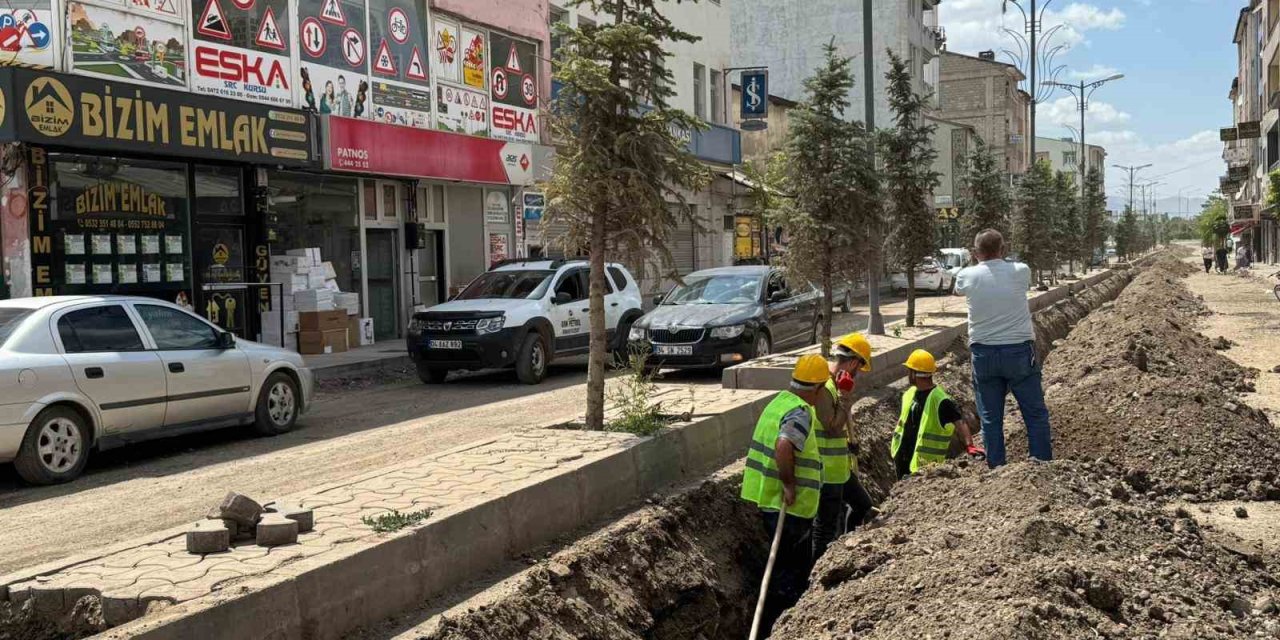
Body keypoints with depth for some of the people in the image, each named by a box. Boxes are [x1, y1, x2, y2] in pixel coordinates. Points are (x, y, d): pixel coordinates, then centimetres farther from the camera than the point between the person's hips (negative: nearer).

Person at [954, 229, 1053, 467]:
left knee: (990, 418, 7)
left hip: (984, 354, 1)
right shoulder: (1020, 271, -4)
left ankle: (996, 469, 11)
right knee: (1036, 414, 8)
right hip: (1019, 351, -1)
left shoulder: (967, 276, -2)